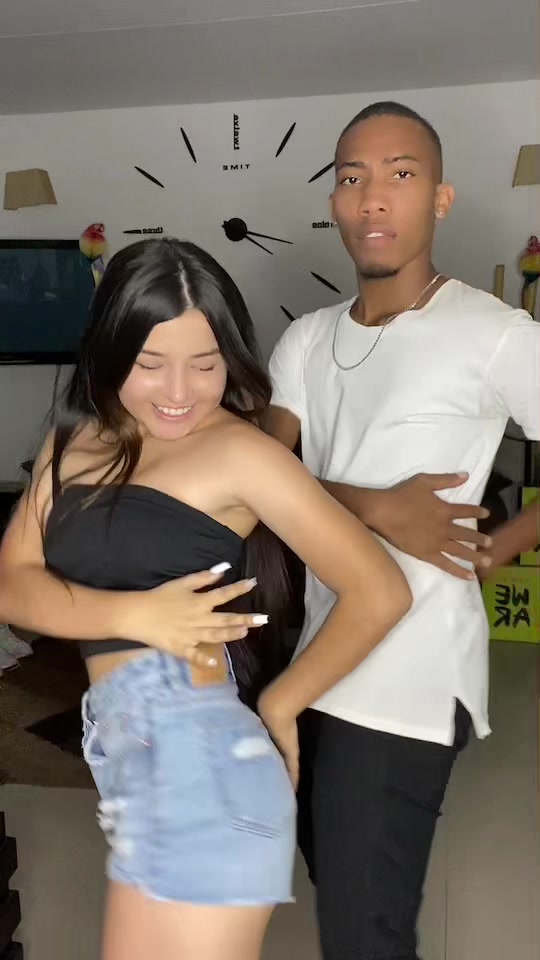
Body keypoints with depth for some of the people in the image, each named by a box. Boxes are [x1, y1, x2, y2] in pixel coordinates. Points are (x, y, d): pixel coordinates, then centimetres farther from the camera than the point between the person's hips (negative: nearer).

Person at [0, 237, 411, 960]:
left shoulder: (237, 450, -8)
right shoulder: (77, 440, 11)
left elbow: (380, 593, -10)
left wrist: (279, 706, -1)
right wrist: (134, 613, -14)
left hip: (191, 754, -7)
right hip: (132, 754, 7)